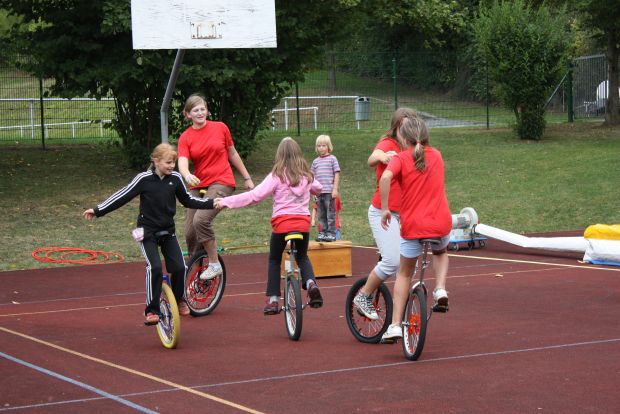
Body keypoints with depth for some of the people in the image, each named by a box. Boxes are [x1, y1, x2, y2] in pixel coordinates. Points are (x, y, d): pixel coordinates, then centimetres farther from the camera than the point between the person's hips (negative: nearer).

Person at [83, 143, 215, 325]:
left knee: (179, 267, -9)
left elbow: (187, 200, 12)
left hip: (168, 232, 3)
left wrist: (211, 203, 4)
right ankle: (152, 310, -9)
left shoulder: (175, 178, -3)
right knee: (155, 268, -21)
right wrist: (97, 211, -11)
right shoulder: (144, 179, -13)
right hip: (148, 232, -3)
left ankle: (179, 299, 20)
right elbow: (122, 196, -8)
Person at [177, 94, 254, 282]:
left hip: (221, 183, -3)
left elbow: (233, 154, 13)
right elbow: (182, 163, -14)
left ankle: (214, 264, -13)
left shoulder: (220, 128, 2)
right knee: (190, 233, -3)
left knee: (201, 220, -25)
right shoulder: (185, 138, 2)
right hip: (199, 186, 3)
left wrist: (247, 178, 16)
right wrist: (187, 176, -36)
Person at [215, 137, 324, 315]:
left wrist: (225, 202, -12)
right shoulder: (306, 175, 7)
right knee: (302, 258, 24)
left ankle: (273, 300, 10)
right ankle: (310, 282, -6)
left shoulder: (277, 176, -7)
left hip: (282, 222, -3)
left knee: (274, 260, 19)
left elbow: (255, 196, -13)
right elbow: (318, 189, 28)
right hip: (303, 222, 3)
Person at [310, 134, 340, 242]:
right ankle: (323, 232, 15)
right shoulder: (316, 161, 13)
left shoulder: (332, 159, 1)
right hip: (319, 192, 5)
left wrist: (335, 189, -9)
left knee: (330, 213, -1)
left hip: (329, 191, -5)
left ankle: (331, 233, 3)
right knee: (321, 215, 8)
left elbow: (337, 174, -2)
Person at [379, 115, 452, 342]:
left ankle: (395, 325, 10)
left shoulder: (401, 158, -4)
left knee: (404, 273, 17)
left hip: (412, 226, -2)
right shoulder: (436, 155, 9)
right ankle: (440, 290, 10)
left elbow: (386, 177, -24)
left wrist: (385, 209, -16)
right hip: (441, 223, 3)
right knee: (440, 253, 36)